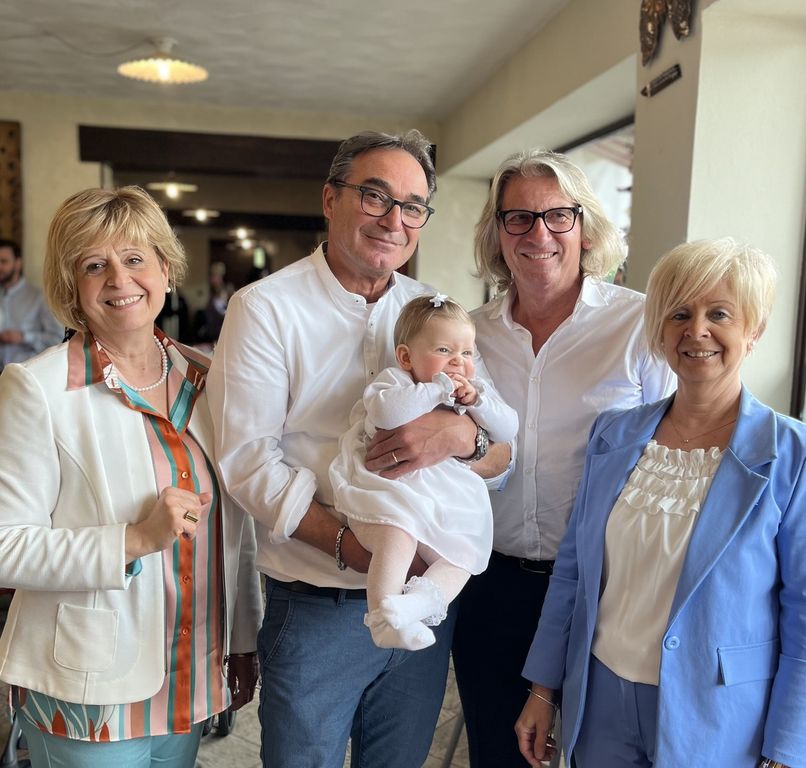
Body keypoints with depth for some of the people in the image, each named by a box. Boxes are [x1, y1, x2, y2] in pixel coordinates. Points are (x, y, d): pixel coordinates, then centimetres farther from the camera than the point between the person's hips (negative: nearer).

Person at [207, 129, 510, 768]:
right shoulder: (265, 308, -7)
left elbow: (504, 451, 2)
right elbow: (248, 458, -14)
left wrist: (462, 433, -22)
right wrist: (348, 542, -25)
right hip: (315, 610, -4)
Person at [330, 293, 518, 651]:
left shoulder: (476, 391, 19)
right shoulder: (394, 380, 1)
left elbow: (508, 428, 8)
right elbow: (386, 411, -23)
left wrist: (476, 401, -9)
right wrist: (439, 388, -17)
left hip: (449, 507, 7)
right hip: (389, 494, -6)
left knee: (461, 557, -9)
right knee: (398, 538, -33)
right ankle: (382, 615, -34)